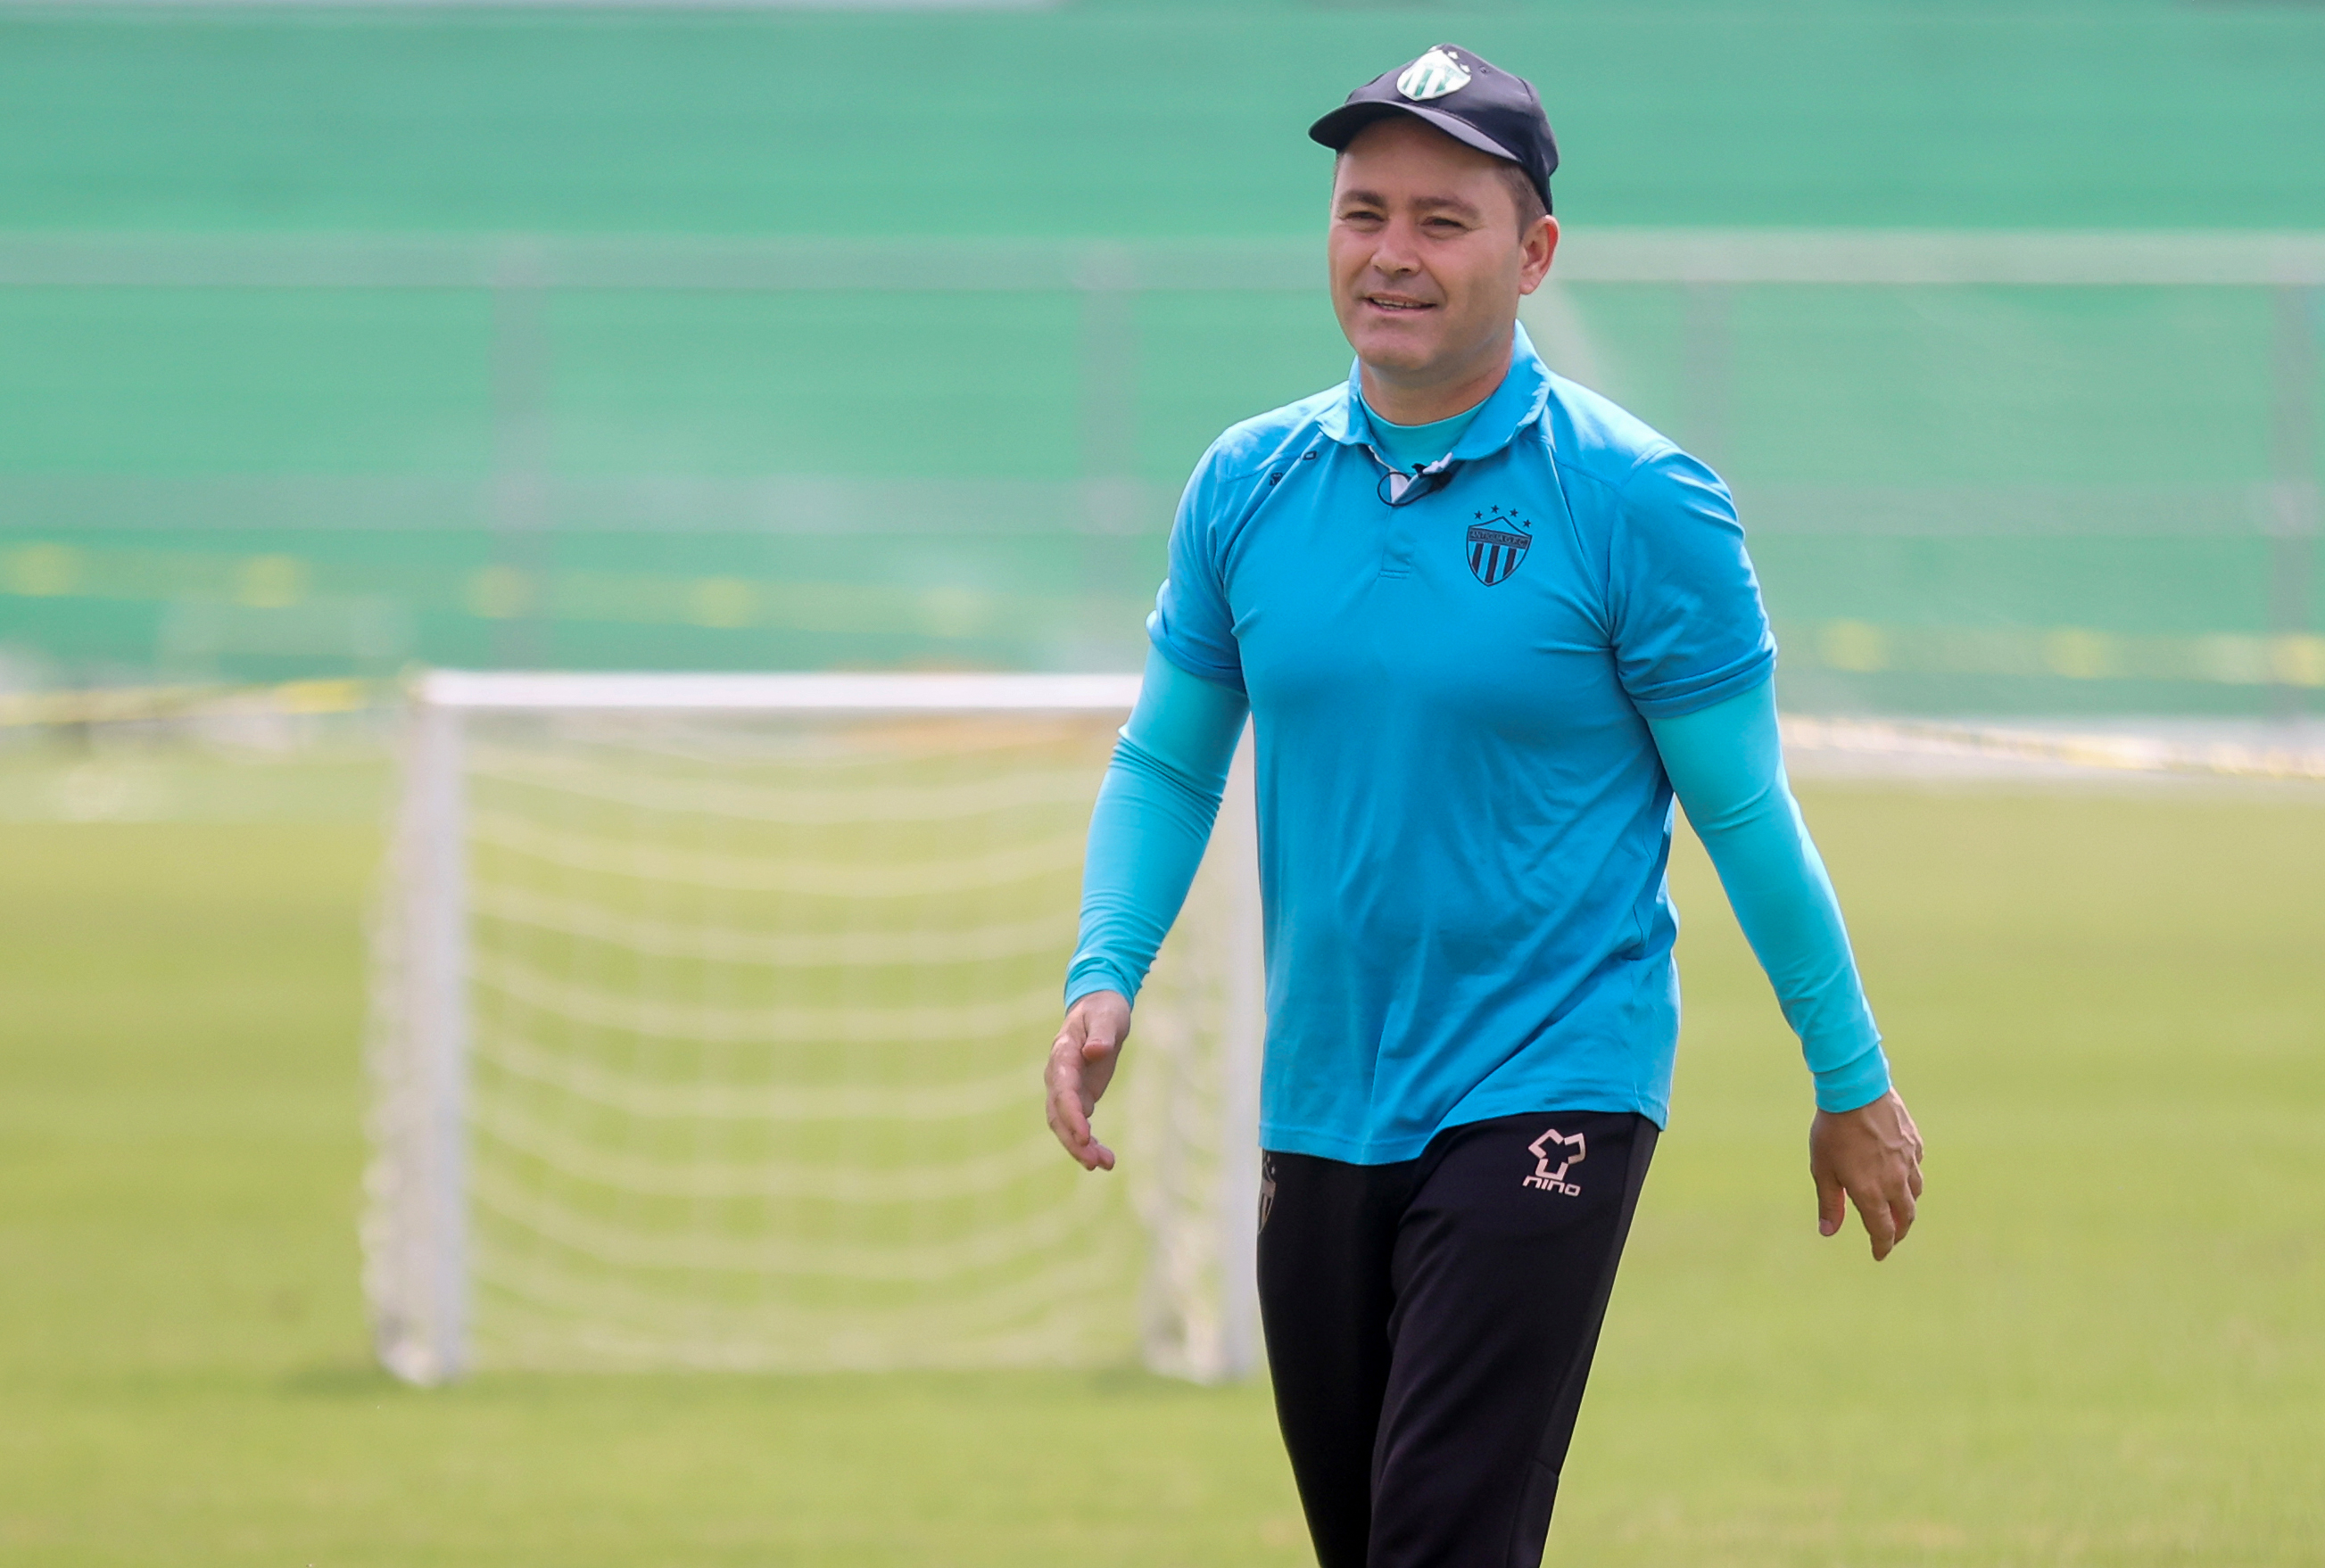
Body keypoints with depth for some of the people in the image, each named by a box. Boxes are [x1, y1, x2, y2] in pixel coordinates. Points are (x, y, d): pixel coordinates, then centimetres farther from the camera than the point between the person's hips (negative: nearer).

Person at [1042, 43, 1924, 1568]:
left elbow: (1745, 805, -3)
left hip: (1548, 1088, -5)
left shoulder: (1636, 502, -8)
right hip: (1319, 1107, 5)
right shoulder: (1248, 486, 5)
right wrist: (1105, 976, -2)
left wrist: (1854, 1083, 2)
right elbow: (1167, 760, 14)